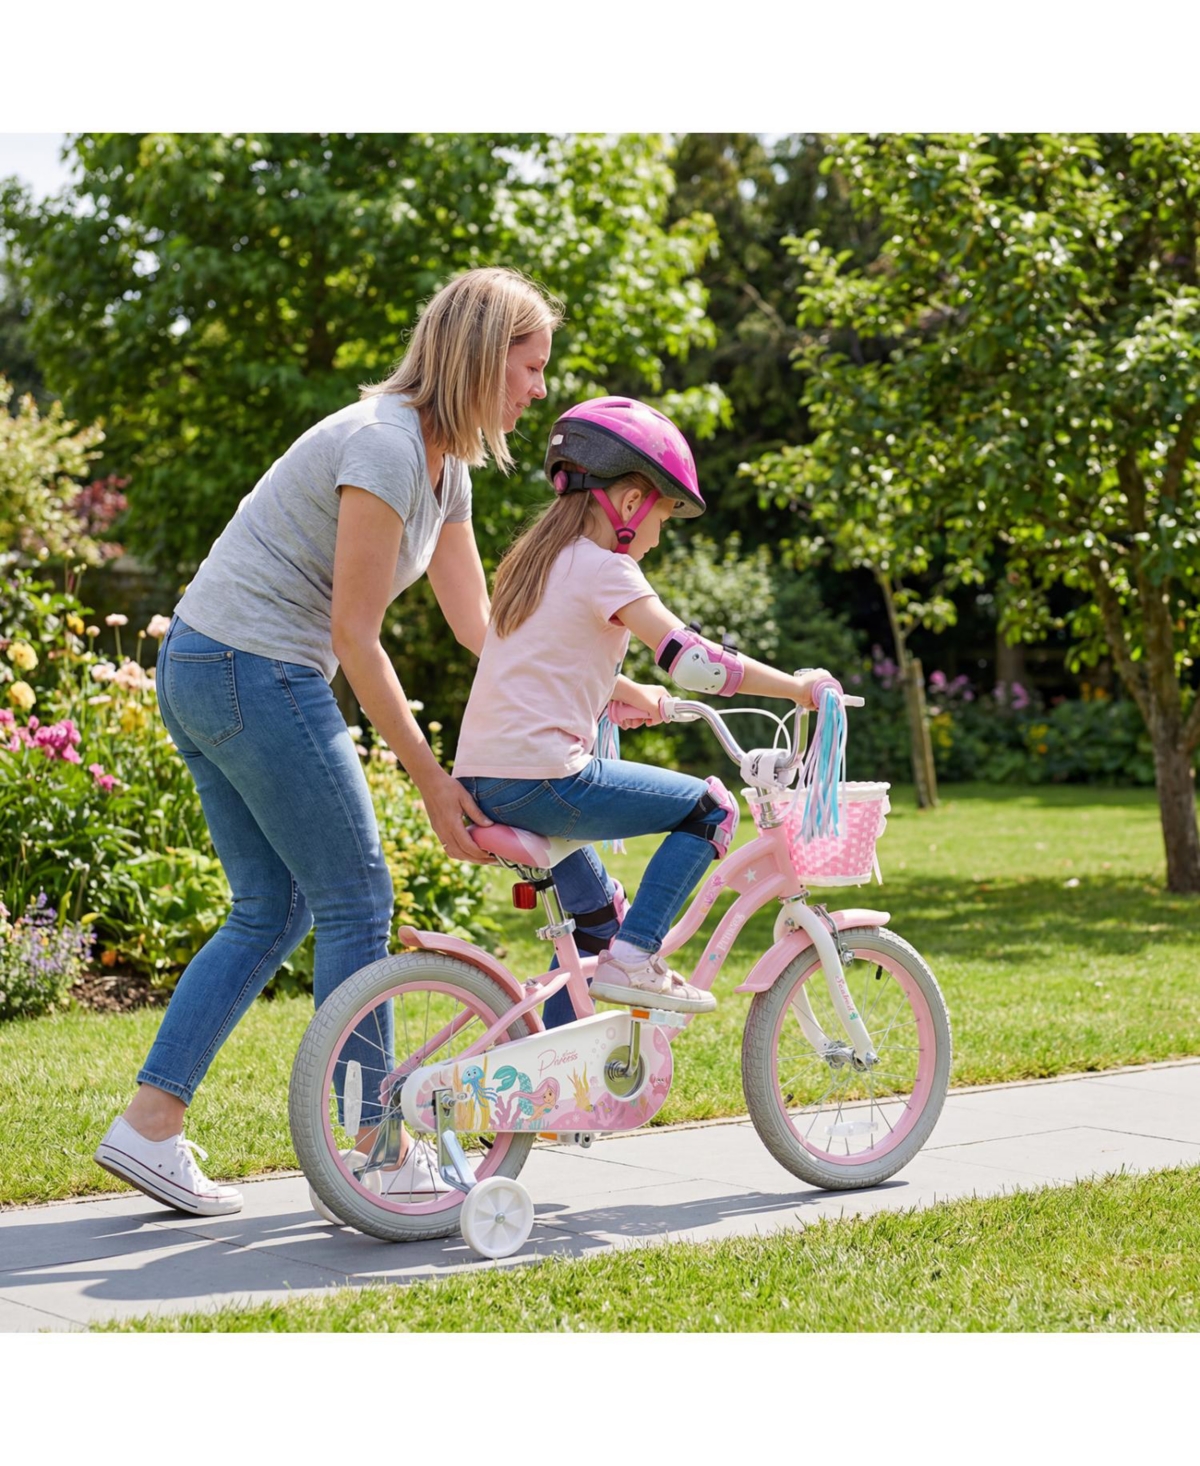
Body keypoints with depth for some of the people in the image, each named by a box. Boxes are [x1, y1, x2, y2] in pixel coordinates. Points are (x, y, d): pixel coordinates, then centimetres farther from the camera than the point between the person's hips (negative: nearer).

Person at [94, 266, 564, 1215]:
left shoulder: (444, 464, 13)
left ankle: (149, 1125, 11)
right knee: (356, 900, -2)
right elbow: (355, 635, -18)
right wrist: (431, 779, -15)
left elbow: (478, 622, 18)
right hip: (259, 673, -10)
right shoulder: (384, 444, -17)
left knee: (273, 913, 12)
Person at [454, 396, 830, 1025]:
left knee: (597, 912, 26)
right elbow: (694, 661, -16)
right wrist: (794, 685, -8)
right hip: (544, 778, -9)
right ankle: (632, 959, -4)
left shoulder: (531, 561, 18)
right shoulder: (604, 570, -8)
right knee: (712, 807, 1)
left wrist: (626, 691, 40)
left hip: (479, 784, 9)